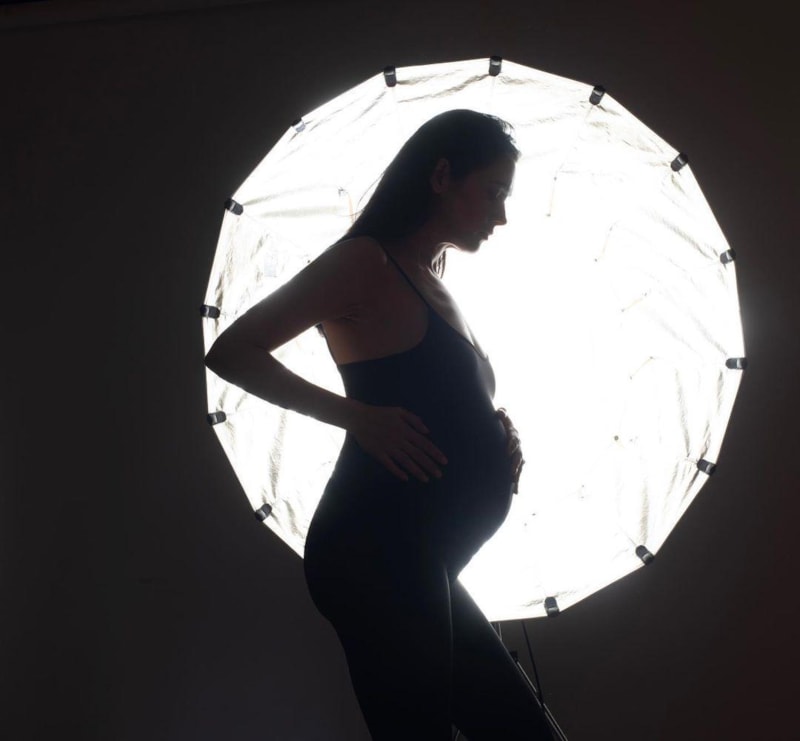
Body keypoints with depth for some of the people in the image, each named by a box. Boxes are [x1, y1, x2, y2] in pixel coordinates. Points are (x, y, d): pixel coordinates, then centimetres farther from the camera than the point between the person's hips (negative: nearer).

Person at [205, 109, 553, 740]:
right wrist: (357, 416, -17)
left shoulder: (434, 285, 21)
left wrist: (496, 437, 9)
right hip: (378, 551, -9)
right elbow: (233, 352, -10)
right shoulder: (367, 260, -4)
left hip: (422, 564, 9)